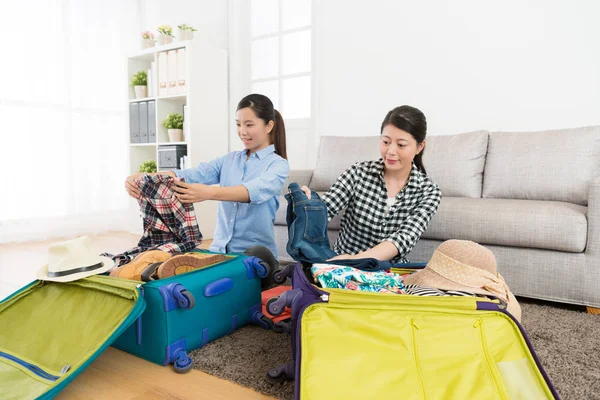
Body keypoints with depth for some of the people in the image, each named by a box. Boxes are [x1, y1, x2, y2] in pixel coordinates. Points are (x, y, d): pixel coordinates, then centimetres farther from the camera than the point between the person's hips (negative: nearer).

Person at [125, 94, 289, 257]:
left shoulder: (278, 164, -4)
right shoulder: (229, 159, 12)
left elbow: (258, 190, -25)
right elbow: (191, 174, -4)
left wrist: (209, 193, -41)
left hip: (255, 255, -4)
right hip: (219, 249, 4)